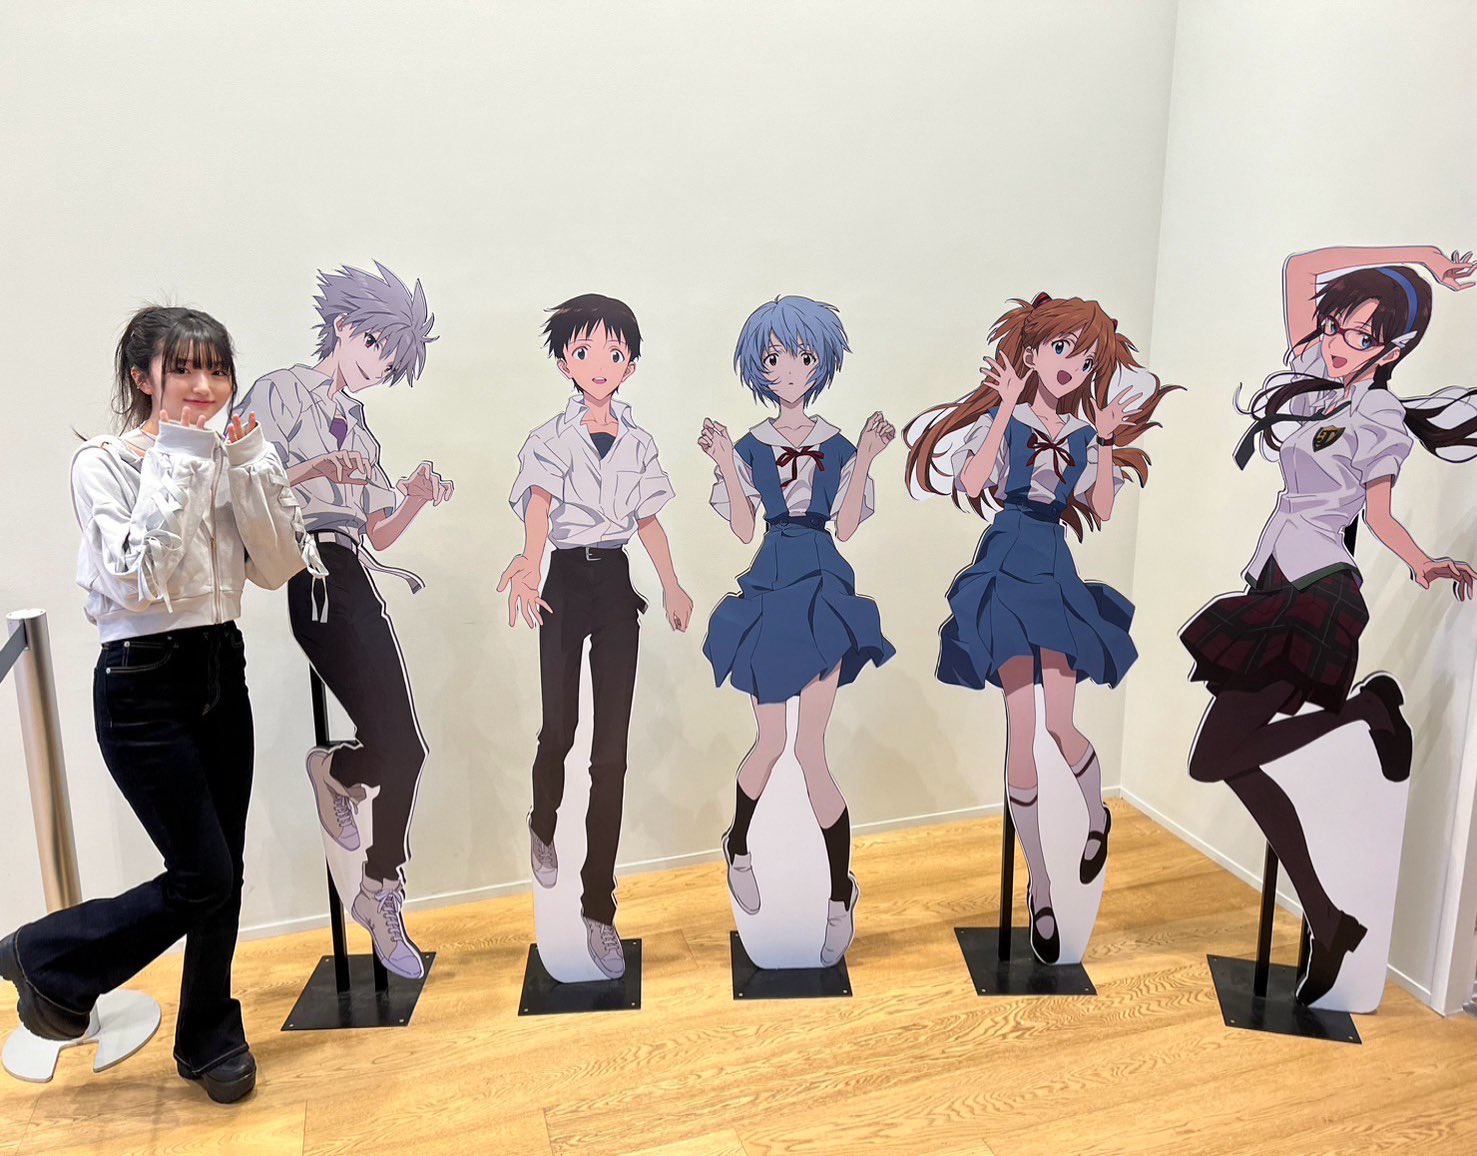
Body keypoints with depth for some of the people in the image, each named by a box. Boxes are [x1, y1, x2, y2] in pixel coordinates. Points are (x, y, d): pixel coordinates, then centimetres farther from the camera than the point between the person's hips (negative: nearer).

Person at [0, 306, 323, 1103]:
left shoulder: (229, 461, 5)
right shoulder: (103, 464, -10)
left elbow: (279, 567, -3)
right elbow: (139, 579, -22)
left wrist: (248, 462, -11)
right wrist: (174, 466, -20)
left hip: (220, 672, 5)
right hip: (143, 685, -5)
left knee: (222, 873, 11)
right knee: (204, 878, -4)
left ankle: (211, 1041, 30)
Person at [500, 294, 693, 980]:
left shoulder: (639, 443, 9)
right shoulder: (551, 438, -2)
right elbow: (539, 505, -20)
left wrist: (672, 586, 14)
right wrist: (528, 568, -38)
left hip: (616, 585, 2)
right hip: (567, 582, -2)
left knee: (612, 750, -2)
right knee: (559, 727, 6)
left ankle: (599, 908, 5)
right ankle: (542, 828, 43)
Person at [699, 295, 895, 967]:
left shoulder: (838, 444, 4)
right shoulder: (749, 445, 4)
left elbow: (846, 526, -3)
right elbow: (744, 530, -3)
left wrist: (865, 460, -11)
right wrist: (725, 465, -12)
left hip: (822, 593, -1)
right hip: (769, 591, 1)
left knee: (809, 748, -5)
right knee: (771, 740, 5)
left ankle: (840, 895, 11)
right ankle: (738, 847, 36)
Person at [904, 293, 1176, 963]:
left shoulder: (1084, 434, 12)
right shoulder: (1004, 417, 2)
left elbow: (1101, 511, 0)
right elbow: (971, 484, -16)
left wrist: (1105, 440, -7)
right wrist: (1006, 409, -16)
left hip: (1056, 575, 3)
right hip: (1007, 569, -2)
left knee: (1062, 727, -6)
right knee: (1021, 732, -6)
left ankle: (1098, 816, 30)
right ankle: (1040, 887, 7)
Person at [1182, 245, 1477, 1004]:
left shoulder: (1385, 422, -1)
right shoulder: (1311, 370, 13)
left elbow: (1379, 513, 1)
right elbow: (1301, 266, 13)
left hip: (1316, 595, -7)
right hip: (1276, 588, 7)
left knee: (1213, 760, -12)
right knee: (1237, 762, 4)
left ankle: (1368, 707, 5)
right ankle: (1327, 927, 13)